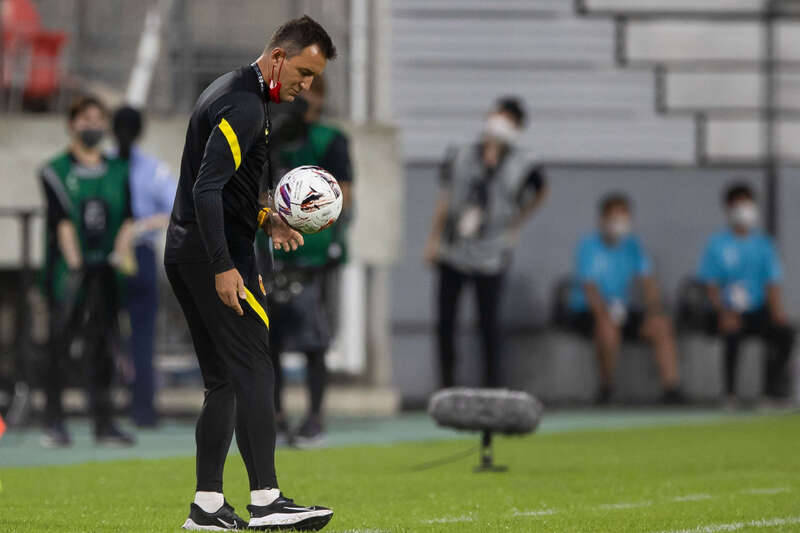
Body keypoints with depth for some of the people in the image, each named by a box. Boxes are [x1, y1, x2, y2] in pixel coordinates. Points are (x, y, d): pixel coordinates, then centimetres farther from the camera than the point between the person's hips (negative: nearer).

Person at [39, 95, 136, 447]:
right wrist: (75, 264, -15)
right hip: (68, 269, -3)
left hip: (105, 272, 3)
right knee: (60, 345, -4)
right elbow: (62, 220, -7)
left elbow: (127, 219, 7)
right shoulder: (56, 171, 2)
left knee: (102, 348, 1)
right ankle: (54, 424, -1)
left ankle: (104, 424, 0)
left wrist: (119, 256, -8)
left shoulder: (118, 171, 14)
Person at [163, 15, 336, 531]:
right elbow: (207, 189, -23)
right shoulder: (245, 106, -14)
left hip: (186, 254, 10)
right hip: (217, 255, -10)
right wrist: (223, 267, -25)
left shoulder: (234, 93, 19)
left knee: (223, 382, 10)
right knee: (254, 371, -11)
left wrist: (265, 219, 14)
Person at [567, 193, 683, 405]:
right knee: (608, 328, -37)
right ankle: (606, 390, -19)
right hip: (585, 311, -5)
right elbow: (590, 288, -18)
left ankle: (671, 389, -20)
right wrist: (607, 315, -34)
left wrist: (653, 311, -12)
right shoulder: (589, 246, -9)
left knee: (662, 326, -17)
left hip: (623, 308, 5)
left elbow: (648, 282, 6)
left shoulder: (632, 245, 8)